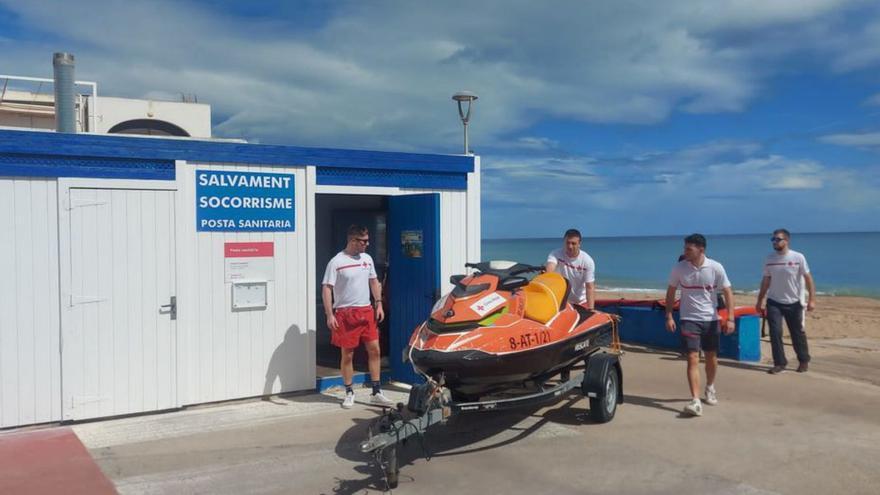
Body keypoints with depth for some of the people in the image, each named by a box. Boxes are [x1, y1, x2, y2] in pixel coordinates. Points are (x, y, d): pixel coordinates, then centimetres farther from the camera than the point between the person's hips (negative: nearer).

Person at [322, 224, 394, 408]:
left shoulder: (367, 258, 9)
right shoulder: (336, 262, -9)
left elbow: (374, 281, 18)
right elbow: (326, 289, -11)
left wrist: (379, 304, 8)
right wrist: (329, 315, -18)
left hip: (366, 311, 5)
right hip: (345, 313, -5)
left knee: (374, 350, 4)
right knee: (347, 354, 4)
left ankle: (376, 392, 13)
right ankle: (349, 392, 18)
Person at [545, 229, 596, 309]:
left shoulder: (587, 261, -15)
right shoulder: (555, 254, -17)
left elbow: (590, 287, -15)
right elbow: (549, 270, -37)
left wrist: (591, 310, -24)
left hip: (581, 302, 1)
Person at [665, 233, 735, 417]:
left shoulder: (716, 268, -9)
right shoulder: (679, 268, -7)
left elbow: (727, 292, -5)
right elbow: (671, 292, 4)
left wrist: (730, 319, -11)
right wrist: (669, 316, -2)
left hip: (710, 319, 1)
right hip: (689, 319, -1)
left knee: (712, 358, 14)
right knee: (693, 358, -11)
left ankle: (710, 388, 41)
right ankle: (695, 401, -15)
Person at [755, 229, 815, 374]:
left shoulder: (798, 257, -7)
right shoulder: (769, 258, 2)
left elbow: (808, 279, -5)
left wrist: (811, 299, -12)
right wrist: (759, 301, 9)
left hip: (793, 303, -2)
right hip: (774, 302, 2)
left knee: (798, 333, 9)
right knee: (775, 333, -5)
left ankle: (804, 361, 28)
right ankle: (779, 363, 4)